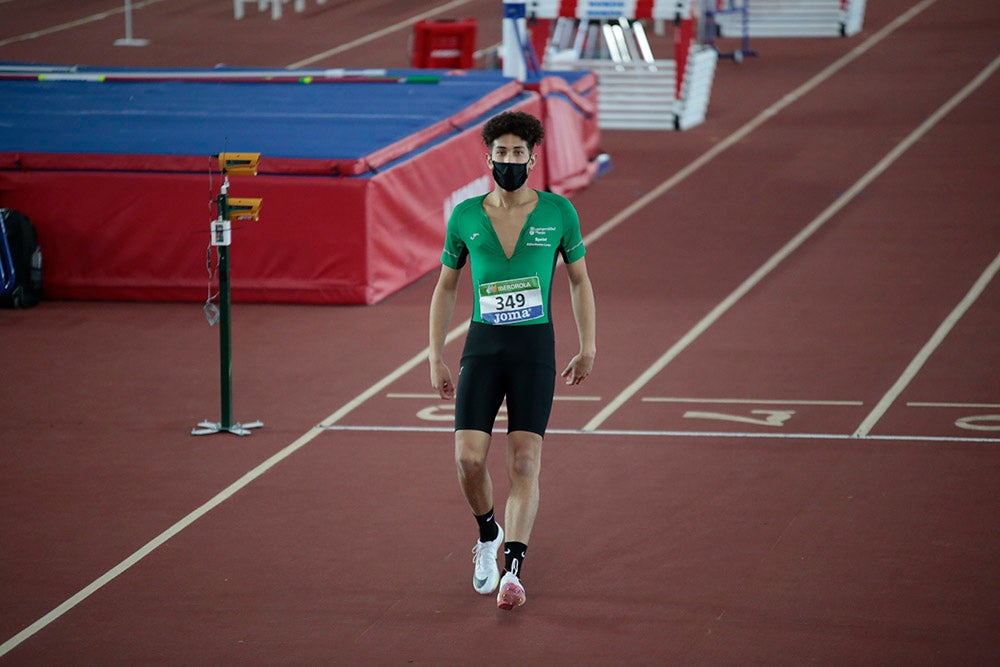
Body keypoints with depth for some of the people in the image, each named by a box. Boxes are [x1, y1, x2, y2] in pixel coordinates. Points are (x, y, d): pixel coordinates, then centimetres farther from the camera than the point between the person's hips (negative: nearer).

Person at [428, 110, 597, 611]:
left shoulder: (558, 212, 0)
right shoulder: (465, 217, 3)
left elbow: (579, 280, 11)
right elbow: (445, 288, 13)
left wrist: (588, 347, 6)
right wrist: (436, 357, 8)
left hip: (535, 347, -1)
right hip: (483, 345, 1)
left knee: (525, 465, -9)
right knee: (469, 458, -10)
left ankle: (513, 569, -12)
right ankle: (487, 536, 19)